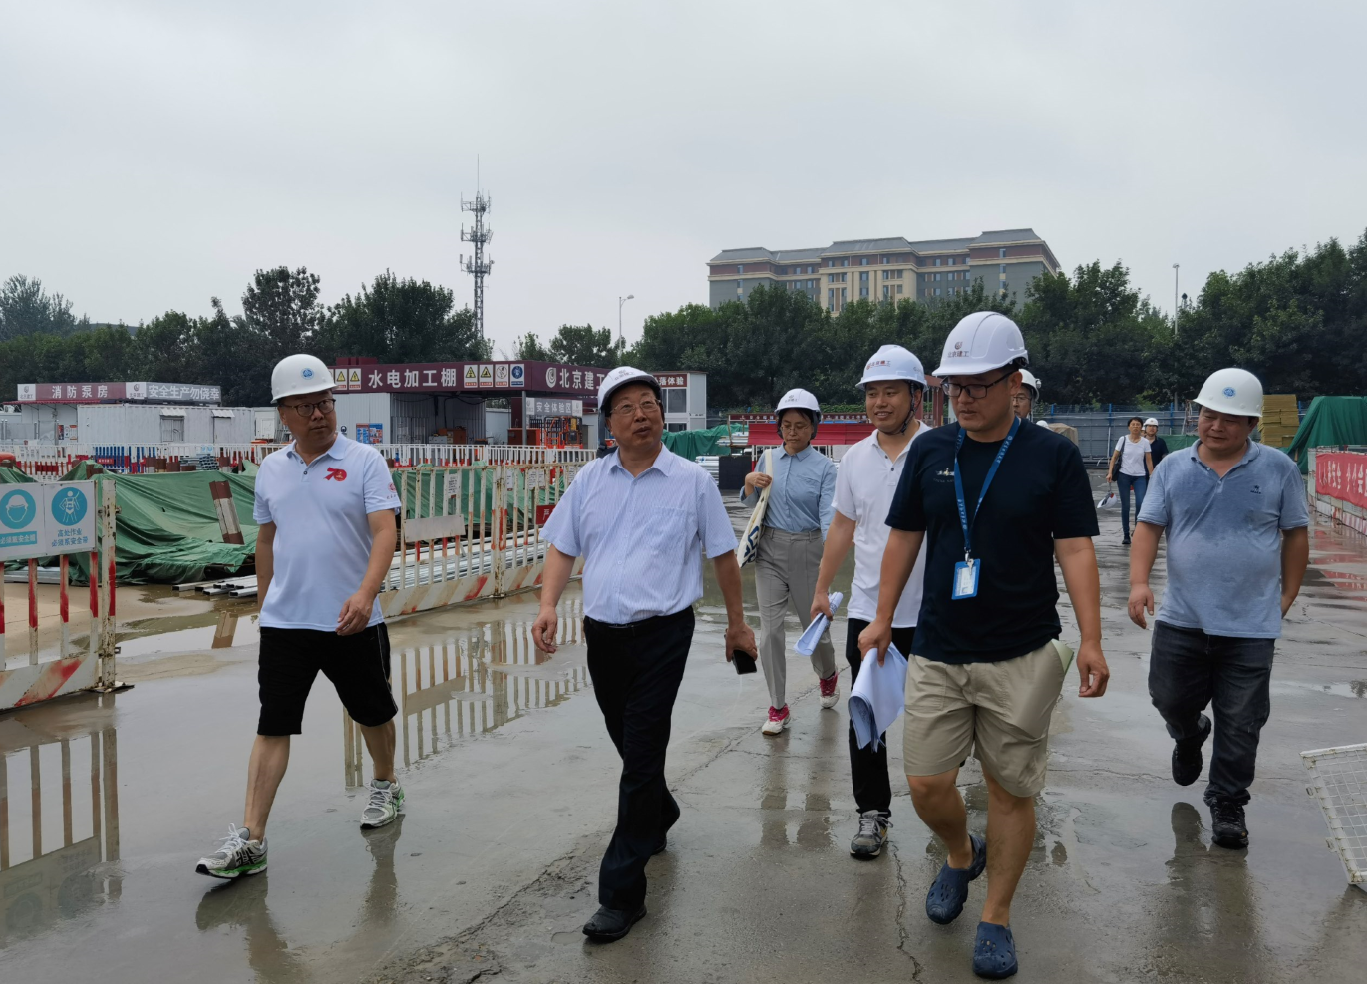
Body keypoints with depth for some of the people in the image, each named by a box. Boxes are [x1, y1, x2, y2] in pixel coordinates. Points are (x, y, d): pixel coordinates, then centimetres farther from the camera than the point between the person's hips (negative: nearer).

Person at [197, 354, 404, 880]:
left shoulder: (364, 461, -7)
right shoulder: (270, 470, 8)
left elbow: (384, 532, -16)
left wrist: (366, 593, -30)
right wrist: (265, 602, 21)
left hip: (352, 621, -2)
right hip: (284, 623, 3)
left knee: (373, 713, 15)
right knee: (273, 726, -1)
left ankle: (385, 785, 40)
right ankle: (249, 839, 3)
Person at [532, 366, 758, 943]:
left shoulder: (692, 480, -1)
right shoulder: (589, 480, 7)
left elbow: (723, 555, 5)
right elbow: (562, 548, 9)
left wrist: (737, 625, 8)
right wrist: (548, 606, -7)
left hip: (661, 634, -4)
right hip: (601, 632, 4)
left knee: (641, 756, -7)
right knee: (629, 743, 20)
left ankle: (622, 891, 1)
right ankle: (658, 816, 49)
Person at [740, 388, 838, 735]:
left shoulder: (824, 466, -7)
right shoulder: (770, 459, 5)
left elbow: (829, 514, -16)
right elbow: (751, 502, 16)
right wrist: (750, 481, -7)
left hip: (806, 549, -3)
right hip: (769, 550, 3)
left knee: (814, 622, 12)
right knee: (770, 628, -3)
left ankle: (827, 676, 44)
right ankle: (778, 708, 8)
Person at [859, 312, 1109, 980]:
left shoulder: (1053, 455, -3)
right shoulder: (930, 452, 4)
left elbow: (1075, 548, -4)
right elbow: (903, 539, 10)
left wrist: (1090, 639, -10)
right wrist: (882, 620, 10)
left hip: (1023, 659, -2)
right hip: (936, 654, 2)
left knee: (1011, 789, 7)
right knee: (926, 785, 2)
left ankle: (996, 918, 26)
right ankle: (960, 854, 35)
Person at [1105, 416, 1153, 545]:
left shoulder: (1145, 442, 2)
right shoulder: (1123, 440, 0)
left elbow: (1149, 461, 2)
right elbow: (1114, 457, 2)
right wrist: (1110, 472, -9)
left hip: (1140, 476, 0)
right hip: (1124, 475, 0)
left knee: (1141, 504, -14)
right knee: (1125, 506, 3)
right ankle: (1126, 535, 12)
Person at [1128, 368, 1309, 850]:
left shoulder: (1278, 469, -1)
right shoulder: (1173, 468, 2)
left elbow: (1296, 534, 6)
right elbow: (1149, 526, -1)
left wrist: (1287, 594, 4)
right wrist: (1139, 581, -14)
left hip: (1251, 625, -2)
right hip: (1181, 619, 2)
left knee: (1240, 723, 5)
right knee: (1170, 699, 13)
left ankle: (1227, 804, 22)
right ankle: (1189, 736, 47)